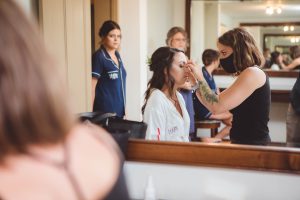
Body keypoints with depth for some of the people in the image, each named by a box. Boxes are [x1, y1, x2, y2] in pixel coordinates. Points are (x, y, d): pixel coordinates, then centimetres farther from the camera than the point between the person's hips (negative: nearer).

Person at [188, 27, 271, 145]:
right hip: (244, 144, 9)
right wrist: (196, 83, 5)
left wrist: (200, 78, -9)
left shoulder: (253, 73, -14)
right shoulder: (246, 75, 14)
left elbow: (216, 107, -22)